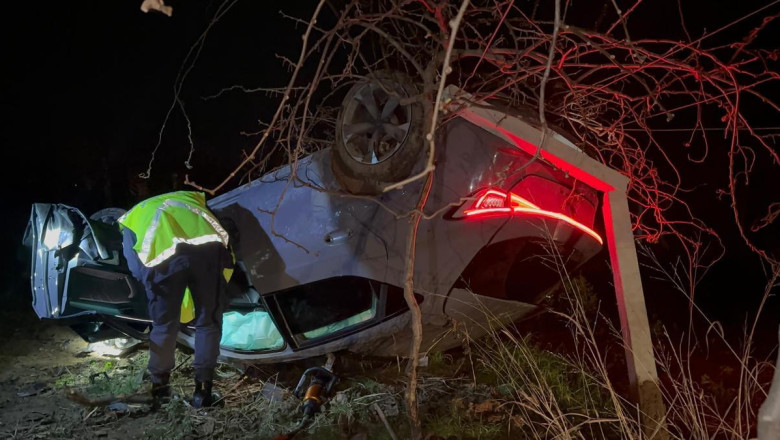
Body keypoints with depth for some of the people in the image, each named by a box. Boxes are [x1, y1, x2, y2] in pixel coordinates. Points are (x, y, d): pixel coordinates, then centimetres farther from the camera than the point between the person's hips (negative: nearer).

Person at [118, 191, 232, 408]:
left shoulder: (131, 217, 37)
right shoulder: (189, 197, 43)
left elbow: (135, 267, 19)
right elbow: (218, 228, 30)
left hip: (164, 256, -1)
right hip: (207, 246, 1)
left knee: (164, 325, 20)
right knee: (209, 321, 17)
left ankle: (159, 387, 32)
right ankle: (203, 388, 21)